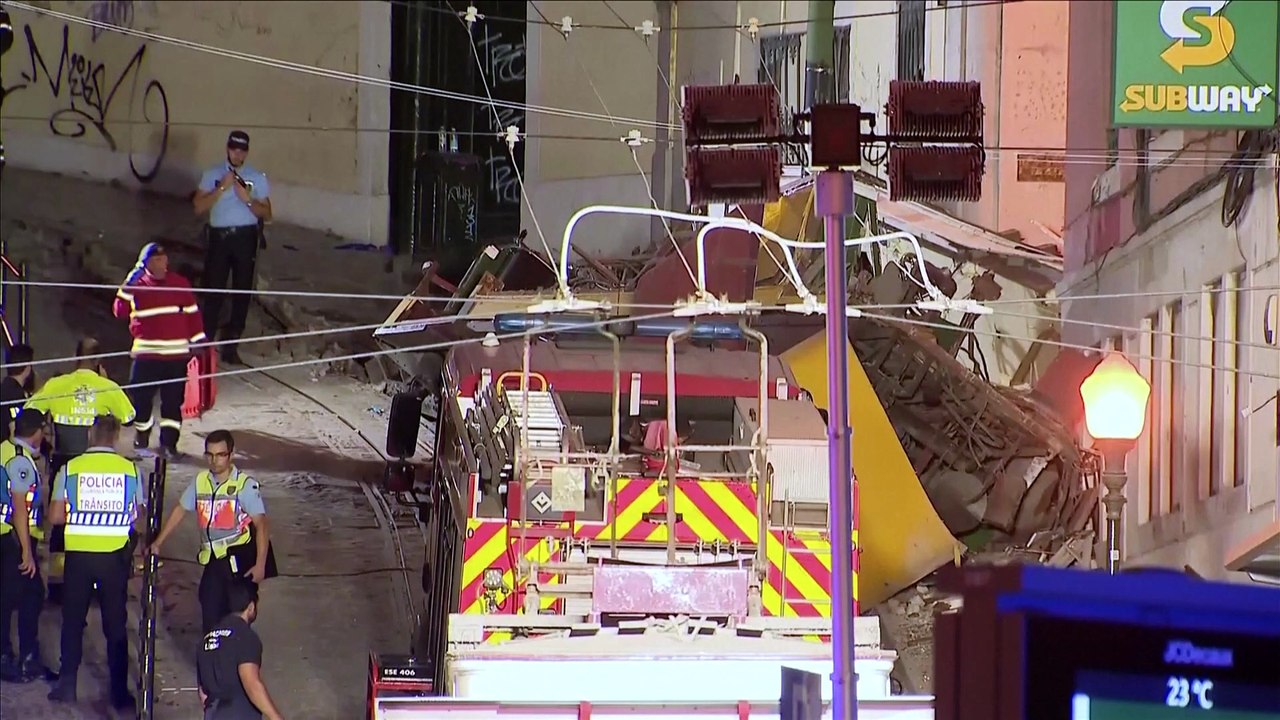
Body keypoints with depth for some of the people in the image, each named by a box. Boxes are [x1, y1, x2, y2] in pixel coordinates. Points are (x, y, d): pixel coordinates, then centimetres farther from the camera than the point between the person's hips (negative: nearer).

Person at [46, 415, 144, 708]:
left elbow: (55, 516, -3)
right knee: (115, 623, 7)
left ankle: (67, 685, 14)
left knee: (72, 620, 13)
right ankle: (119, 692, 8)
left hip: (78, 553, 0)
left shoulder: (70, 469, -4)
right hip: (115, 554, 0)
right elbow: (138, 517, 4)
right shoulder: (130, 469, -3)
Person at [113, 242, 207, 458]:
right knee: (141, 397, 4)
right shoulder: (137, 286, -1)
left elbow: (192, 313, 13)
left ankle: (169, 441, 8)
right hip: (146, 354, -1)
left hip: (177, 354, 1)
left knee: (173, 400, 1)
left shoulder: (180, 284, 6)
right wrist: (129, 285, -22)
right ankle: (142, 433, 26)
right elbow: (120, 311, -14)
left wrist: (198, 340, 11)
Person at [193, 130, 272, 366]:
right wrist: (222, 188, -11)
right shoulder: (213, 175, 7)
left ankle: (231, 346, 8)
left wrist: (247, 199, -11)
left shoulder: (257, 178, 7)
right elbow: (199, 206, -1)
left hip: (245, 237, 1)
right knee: (213, 289, -6)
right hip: (219, 236, -1)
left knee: (242, 291, 2)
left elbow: (266, 214, 6)